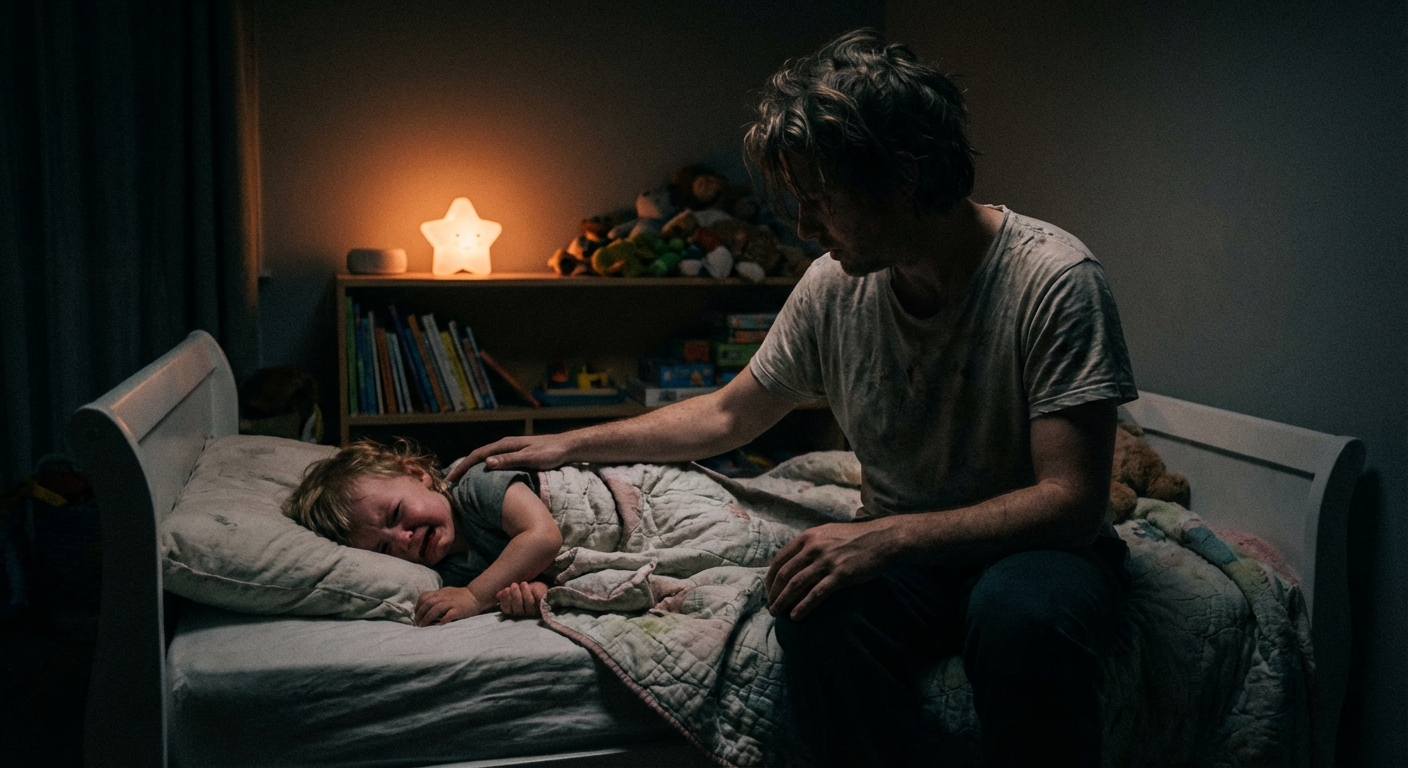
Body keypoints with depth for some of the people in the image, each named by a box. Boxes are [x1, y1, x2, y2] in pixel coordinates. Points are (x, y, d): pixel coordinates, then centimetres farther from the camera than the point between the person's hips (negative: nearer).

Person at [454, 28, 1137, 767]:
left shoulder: (1054, 280, -20)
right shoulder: (834, 284, -6)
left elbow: (1072, 500, -24)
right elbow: (727, 414, 9)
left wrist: (886, 537, -35)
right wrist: (570, 444, 9)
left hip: (1038, 544, -2)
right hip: (899, 547, 3)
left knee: (1023, 610, -38)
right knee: (818, 612, -31)